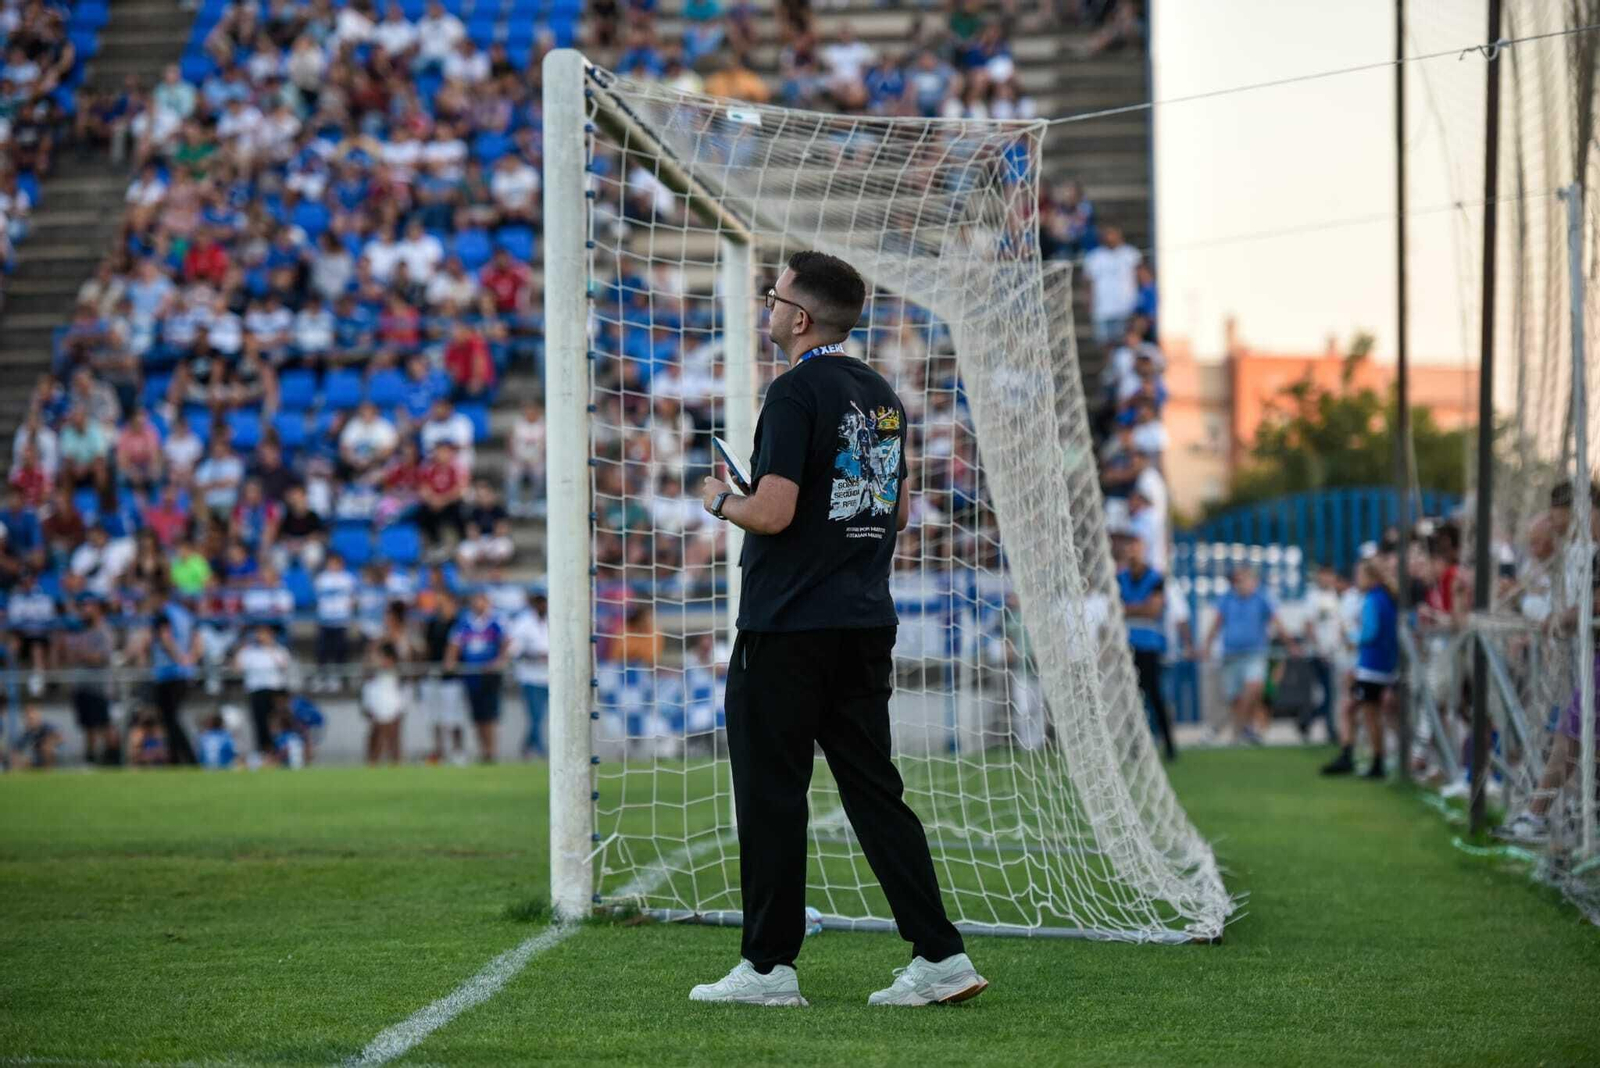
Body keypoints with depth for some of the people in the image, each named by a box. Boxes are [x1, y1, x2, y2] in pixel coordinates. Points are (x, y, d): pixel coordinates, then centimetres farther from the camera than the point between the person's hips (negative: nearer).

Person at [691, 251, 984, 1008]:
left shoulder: (797, 392, -13)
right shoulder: (882, 396, 13)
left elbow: (772, 513, -19)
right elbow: (899, 511, 20)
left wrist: (719, 500, 0)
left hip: (786, 632, -8)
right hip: (867, 626, 8)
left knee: (770, 795, 0)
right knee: (874, 790, 8)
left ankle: (769, 965, 3)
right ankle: (939, 955, 3)